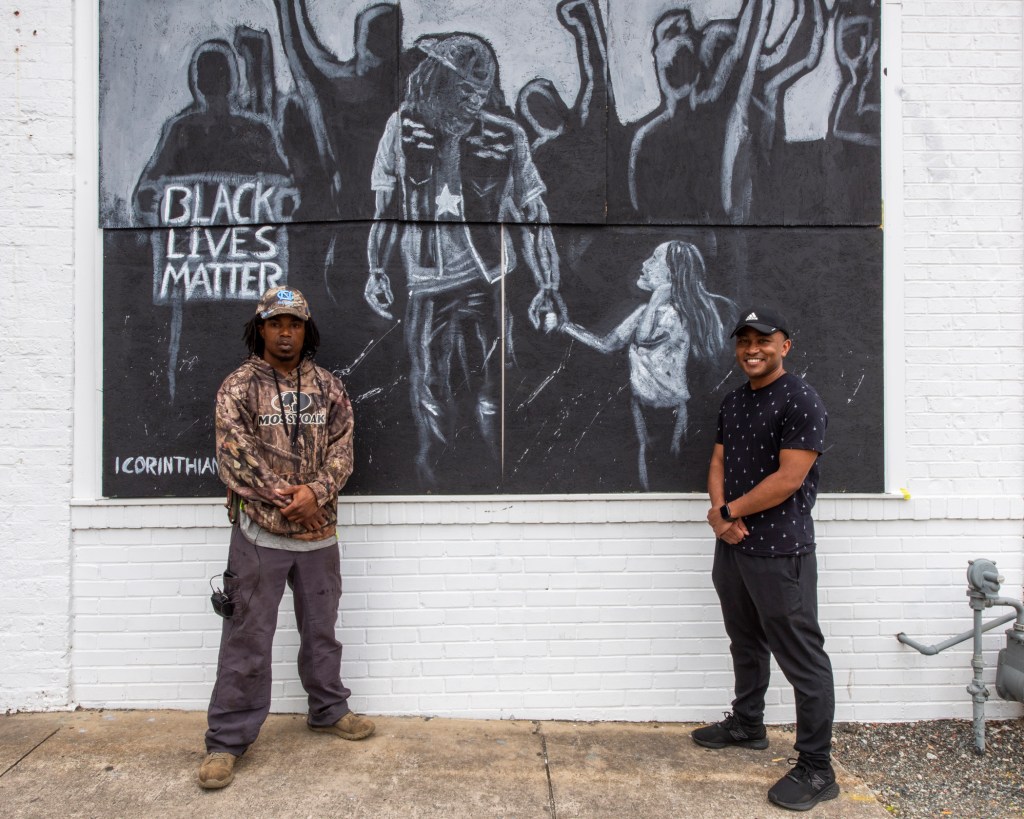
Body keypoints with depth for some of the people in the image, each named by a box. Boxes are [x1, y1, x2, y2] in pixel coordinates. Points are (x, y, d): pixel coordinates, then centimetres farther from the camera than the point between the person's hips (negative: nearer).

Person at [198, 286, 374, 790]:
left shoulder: (328, 388, 7)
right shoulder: (238, 387, -3)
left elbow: (341, 451, 1)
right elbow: (235, 454, -11)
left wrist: (315, 492, -16)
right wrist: (286, 497, -16)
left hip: (319, 531, 4)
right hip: (259, 531, -4)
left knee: (321, 629, 17)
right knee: (248, 637, 0)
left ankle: (328, 710, 35)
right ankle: (228, 738, 12)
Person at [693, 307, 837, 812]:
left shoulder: (800, 402, -14)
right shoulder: (733, 402, 13)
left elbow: (789, 478, -20)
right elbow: (718, 462, 12)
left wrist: (729, 512, -12)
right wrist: (721, 514, -7)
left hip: (781, 553, -8)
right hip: (732, 545, 9)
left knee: (802, 660, -1)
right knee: (745, 643, 22)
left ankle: (816, 770, 9)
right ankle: (747, 724, 40)